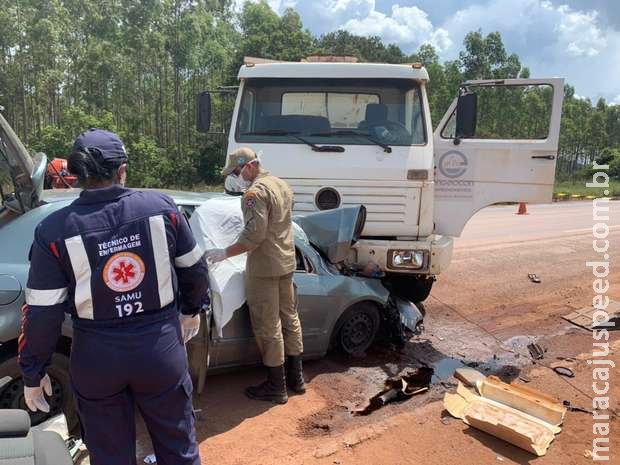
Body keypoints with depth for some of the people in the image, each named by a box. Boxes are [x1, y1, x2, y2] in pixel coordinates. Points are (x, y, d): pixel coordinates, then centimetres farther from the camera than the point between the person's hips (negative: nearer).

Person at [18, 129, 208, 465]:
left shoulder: (54, 230, -11)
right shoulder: (161, 207, -9)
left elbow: (42, 314, -9)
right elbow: (194, 269, 2)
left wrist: (33, 374, 5)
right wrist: (191, 309, 19)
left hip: (97, 358, 0)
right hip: (161, 348, 1)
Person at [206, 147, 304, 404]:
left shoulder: (255, 192, -18)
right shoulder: (282, 185, 11)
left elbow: (254, 234, -24)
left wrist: (225, 253, -16)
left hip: (264, 267, -9)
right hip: (287, 262, 9)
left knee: (268, 327, 1)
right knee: (289, 318, 16)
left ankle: (276, 387, 12)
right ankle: (296, 378, 28)